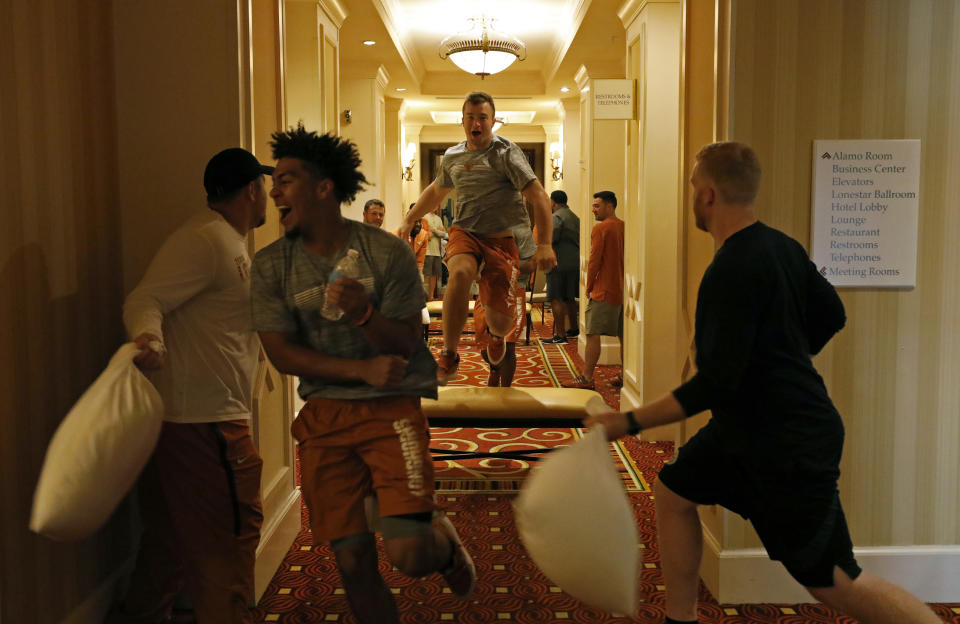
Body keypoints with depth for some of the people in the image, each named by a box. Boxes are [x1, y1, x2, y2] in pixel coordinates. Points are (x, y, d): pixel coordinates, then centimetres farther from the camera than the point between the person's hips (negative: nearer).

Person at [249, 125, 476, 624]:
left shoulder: (386, 251, -5)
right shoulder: (270, 264, 1)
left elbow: (404, 345, -4)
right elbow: (282, 354, -1)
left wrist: (363, 313, -25)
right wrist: (362, 370, -12)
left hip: (392, 406, -2)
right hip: (324, 415, 3)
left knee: (409, 554, -15)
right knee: (352, 561, 4)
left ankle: (442, 539, 21)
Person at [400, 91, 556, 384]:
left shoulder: (505, 152, -6)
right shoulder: (452, 156, 10)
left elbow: (538, 196, -13)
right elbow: (436, 190, 31)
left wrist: (545, 244, -23)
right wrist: (408, 221, 32)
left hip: (501, 239, -2)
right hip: (465, 233, 3)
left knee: (501, 322, -7)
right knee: (460, 273, -35)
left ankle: (496, 335, 36)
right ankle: (449, 356, -23)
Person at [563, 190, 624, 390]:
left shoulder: (600, 228, -9)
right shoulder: (624, 227, 11)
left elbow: (594, 260, -11)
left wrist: (589, 287, 0)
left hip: (604, 291, -7)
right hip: (623, 291, 8)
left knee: (593, 334, -5)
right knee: (624, 336, 11)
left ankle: (587, 378, -5)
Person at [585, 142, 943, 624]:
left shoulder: (733, 270, -26)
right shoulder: (780, 245, 2)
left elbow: (716, 383, -27)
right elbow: (830, 315, 13)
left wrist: (628, 422, -23)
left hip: (792, 445, -10)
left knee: (833, 583, 3)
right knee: (673, 493, 15)